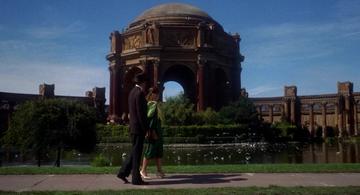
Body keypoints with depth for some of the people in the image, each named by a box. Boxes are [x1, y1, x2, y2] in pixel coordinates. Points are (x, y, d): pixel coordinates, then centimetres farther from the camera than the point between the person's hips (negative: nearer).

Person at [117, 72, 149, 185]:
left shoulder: (132, 92, 13)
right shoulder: (140, 93, -16)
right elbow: (141, 113, -20)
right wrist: (146, 129, -15)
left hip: (133, 127, 9)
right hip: (139, 128, -9)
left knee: (135, 152, 16)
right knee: (137, 153, -2)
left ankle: (123, 173, 17)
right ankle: (136, 179, 6)